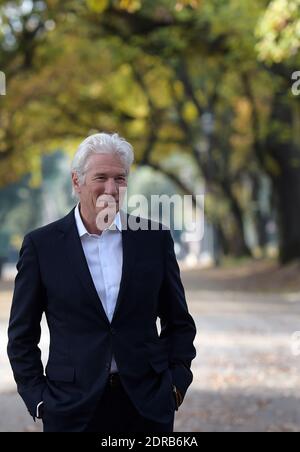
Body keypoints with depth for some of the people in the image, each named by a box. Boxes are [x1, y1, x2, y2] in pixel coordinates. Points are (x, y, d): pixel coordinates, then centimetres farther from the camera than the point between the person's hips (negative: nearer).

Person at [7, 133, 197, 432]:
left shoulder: (154, 238, 4)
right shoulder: (41, 245, -1)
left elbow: (178, 322, 11)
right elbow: (22, 335, 4)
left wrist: (176, 383, 2)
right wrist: (37, 398, -2)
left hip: (148, 404, 1)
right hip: (72, 408, -1)